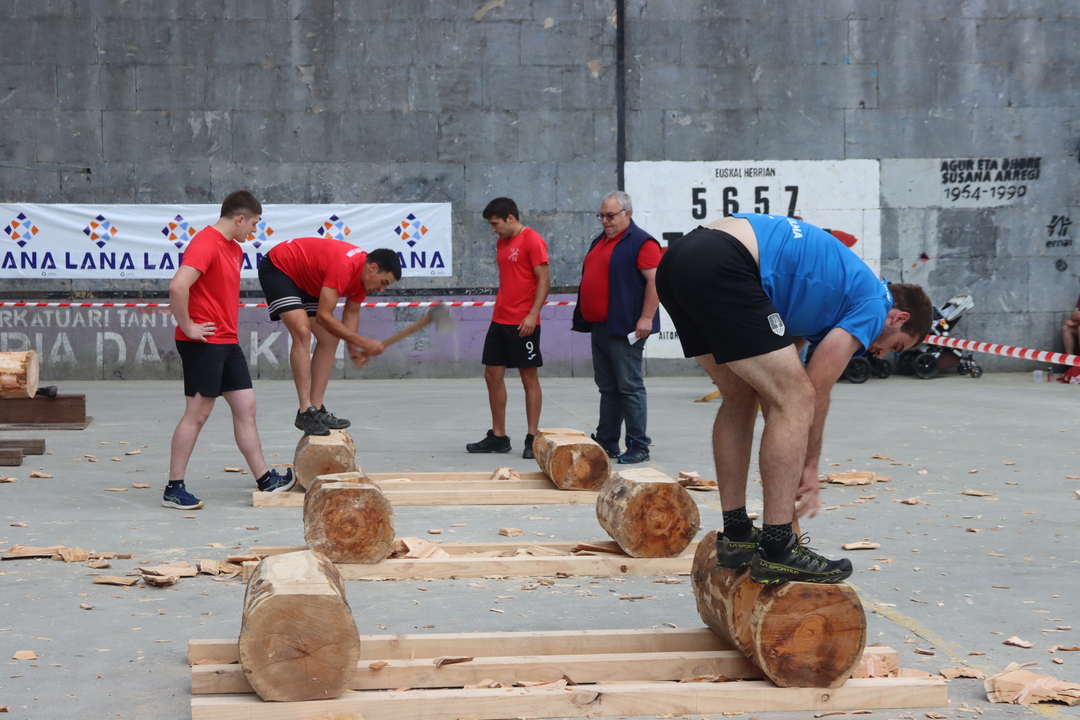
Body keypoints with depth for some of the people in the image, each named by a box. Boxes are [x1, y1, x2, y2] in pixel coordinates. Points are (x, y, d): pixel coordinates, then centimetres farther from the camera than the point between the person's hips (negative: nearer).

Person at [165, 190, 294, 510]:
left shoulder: (234, 249, 16)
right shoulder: (205, 244, -16)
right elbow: (178, 286, -30)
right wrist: (187, 326, -21)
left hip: (227, 342, 9)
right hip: (203, 342, -9)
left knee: (246, 409, 9)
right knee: (197, 414, -4)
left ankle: (264, 479, 15)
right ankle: (174, 489, 3)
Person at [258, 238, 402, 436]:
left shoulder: (363, 274, -5)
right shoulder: (344, 266, -34)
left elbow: (351, 313, 8)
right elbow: (323, 316, -33)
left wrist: (353, 348, -7)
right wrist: (363, 343, -29)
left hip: (306, 282, 10)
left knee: (329, 339, 1)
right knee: (302, 332, -25)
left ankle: (316, 409, 1)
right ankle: (305, 411, -27)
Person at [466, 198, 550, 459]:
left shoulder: (532, 241, -10)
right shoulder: (501, 243, 15)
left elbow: (544, 280, -14)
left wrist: (533, 314, -21)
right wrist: (500, 310, 15)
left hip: (522, 323, -8)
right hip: (499, 320, 8)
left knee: (529, 378, -1)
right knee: (492, 375, 8)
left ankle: (532, 439, 4)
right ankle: (498, 437, 16)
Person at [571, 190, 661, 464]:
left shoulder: (641, 242, -9)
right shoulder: (600, 242, 19)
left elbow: (655, 280, -16)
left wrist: (646, 318, -21)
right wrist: (585, 318, 22)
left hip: (624, 329, -9)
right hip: (599, 327, 9)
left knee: (629, 387, -6)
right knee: (607, 388, 13)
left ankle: (638, 447, -2)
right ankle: (606, 443, 18)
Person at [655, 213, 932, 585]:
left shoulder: (828, 286, 33)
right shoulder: (873, 304, 9)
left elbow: (775, 385, 30)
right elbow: (816, 390, 6)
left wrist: (794, 469, 29)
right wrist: (809, 467, 18)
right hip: (720, 267, -10)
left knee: (740, 398, 22)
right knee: (796, 398, -3)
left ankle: (735, 535, 25)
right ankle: (776, 550, -3)